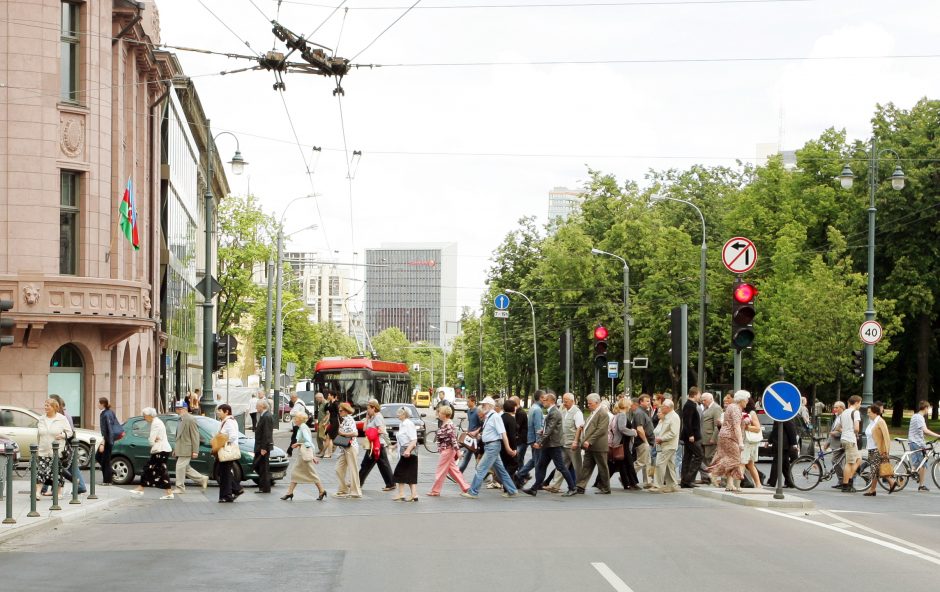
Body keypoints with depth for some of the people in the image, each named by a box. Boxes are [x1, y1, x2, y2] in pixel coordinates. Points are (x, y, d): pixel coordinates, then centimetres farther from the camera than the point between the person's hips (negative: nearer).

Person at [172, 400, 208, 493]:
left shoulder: (190, 420, -15)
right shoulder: (181, 419, 14)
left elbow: (195, 436, -16)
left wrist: (195, 451, -19)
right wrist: (175, 450, 20)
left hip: (186, 450, -10)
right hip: (181, 450, 10)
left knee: (180, 467, -6)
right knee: (185, 468, 15)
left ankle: (180, 488, 3)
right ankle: (202, 479, 24)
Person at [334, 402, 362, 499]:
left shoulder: (349, 420, -13)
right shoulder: (342, 420, 14)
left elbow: (355, 433, -24)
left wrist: (342, 433, -19)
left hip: (351, 447, -9)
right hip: (344, 448, 9)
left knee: (352, 470, -3)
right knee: (339, 469, 9)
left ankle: (356, 492, 3)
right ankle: (343, 490, 17)